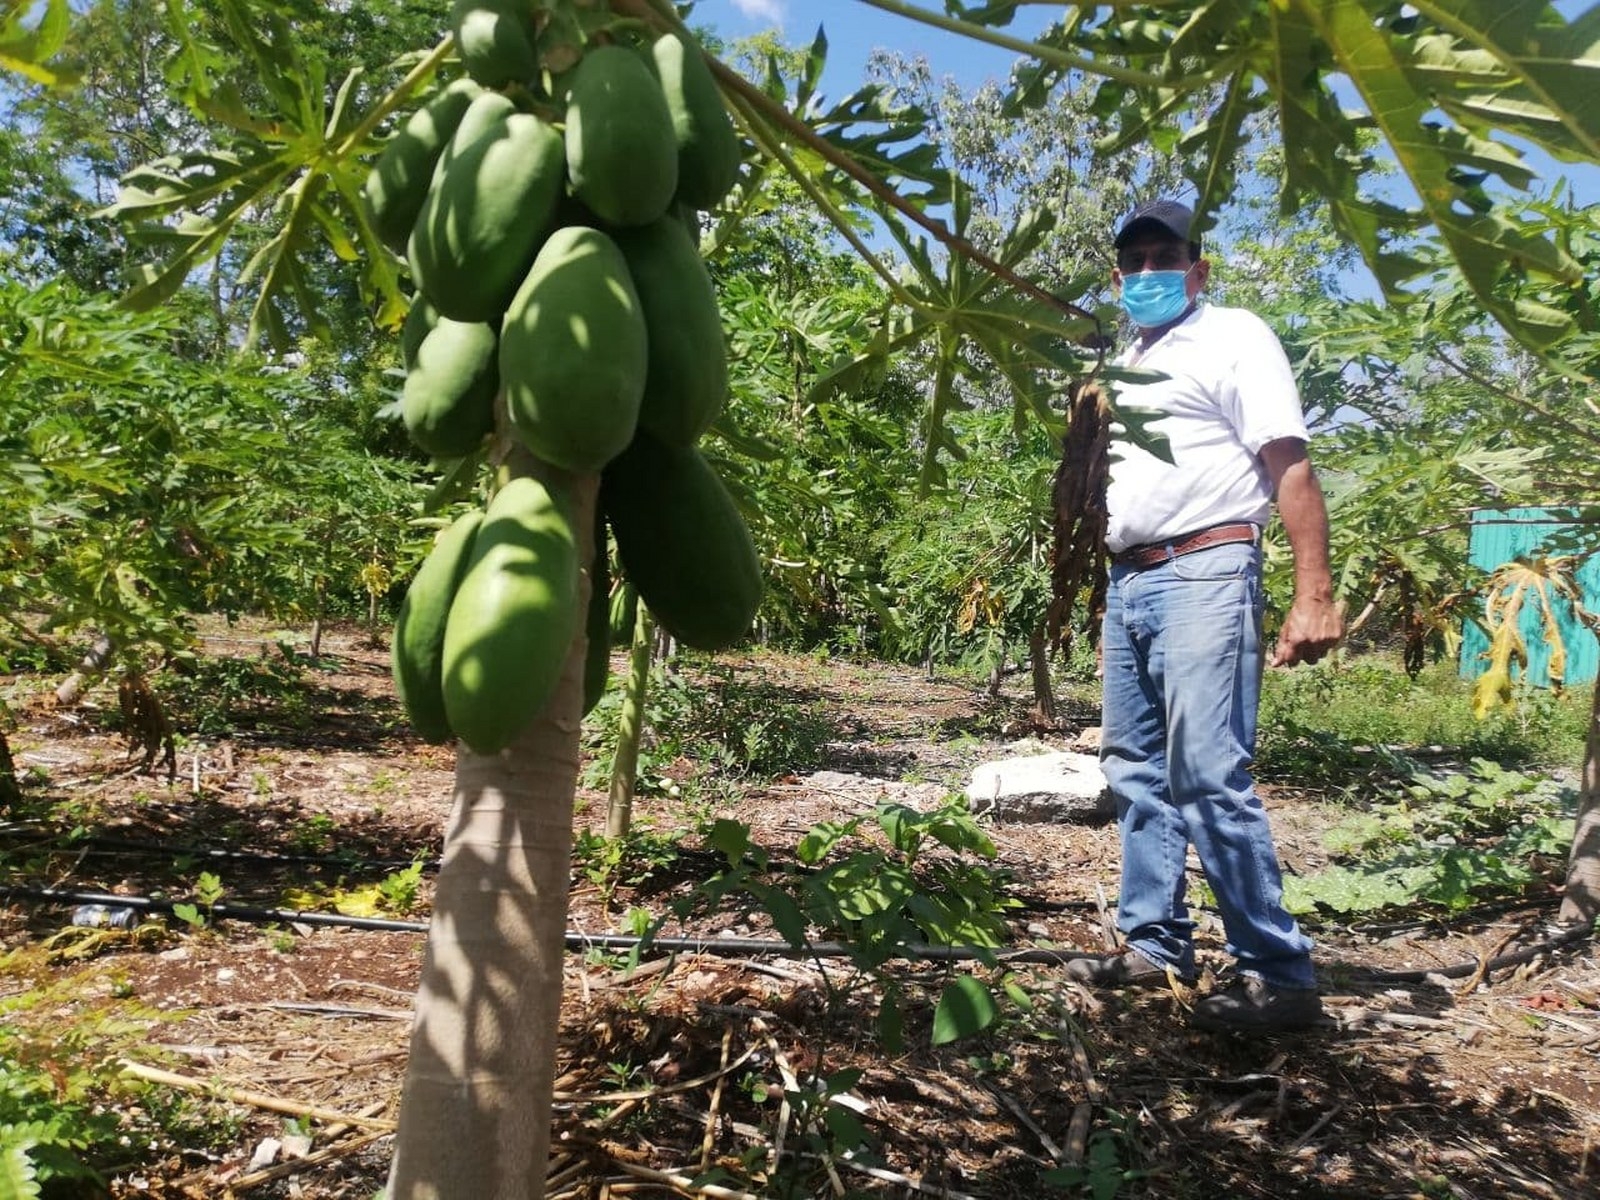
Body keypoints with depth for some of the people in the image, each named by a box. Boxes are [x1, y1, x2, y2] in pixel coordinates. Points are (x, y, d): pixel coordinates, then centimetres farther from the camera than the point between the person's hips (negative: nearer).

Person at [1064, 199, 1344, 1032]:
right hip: (1127, 583, 8)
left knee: (1210, 779, -12)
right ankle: (1154, 945, 21)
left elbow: (1290, 466, -10)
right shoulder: (1126, 366, 22)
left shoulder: (1233, 338, -1)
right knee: (1137, 774, 10)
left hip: (1202, 575, -8)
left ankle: (1278, 976, -2)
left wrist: (1314, 594, -18)